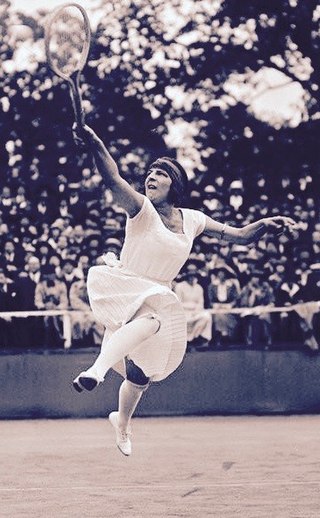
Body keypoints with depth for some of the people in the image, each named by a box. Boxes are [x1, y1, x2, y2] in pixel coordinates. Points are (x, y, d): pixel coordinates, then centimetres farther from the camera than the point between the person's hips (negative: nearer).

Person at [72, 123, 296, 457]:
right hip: (123, 289, -6)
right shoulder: (142, 210, -15)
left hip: (158, 300, 6)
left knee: (140, 376, 13)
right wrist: (94, 144, -55)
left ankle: (122, 423, 44)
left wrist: (264, 225, -13)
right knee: (150, 319, -42)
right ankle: (97, 369, -56)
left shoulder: (192, 220, 2)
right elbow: (113, 180, -35)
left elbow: (239, 235, 9)